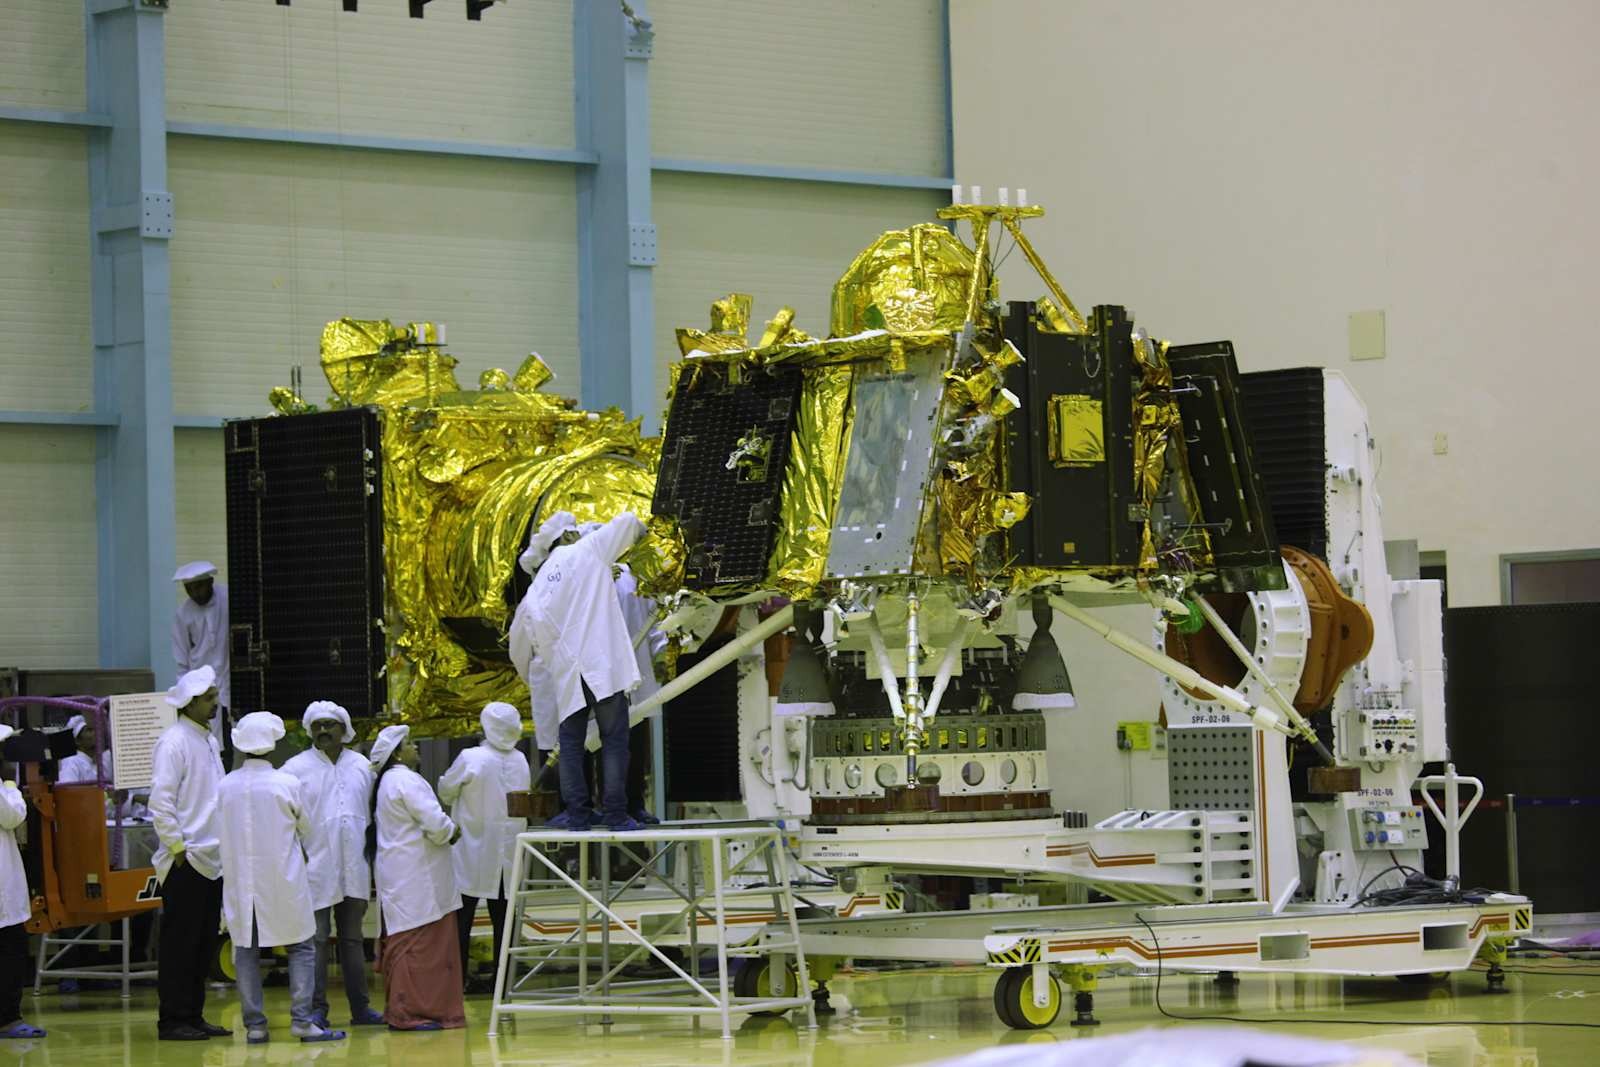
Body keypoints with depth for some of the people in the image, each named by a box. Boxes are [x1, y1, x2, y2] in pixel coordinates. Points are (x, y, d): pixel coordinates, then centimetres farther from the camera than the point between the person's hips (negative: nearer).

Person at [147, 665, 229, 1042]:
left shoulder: (209, 740, 16)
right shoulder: (173, 742, -11)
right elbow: (160, 800, -16)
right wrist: (178, 848, -15)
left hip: (212, 860, 8)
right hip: (186, 861, -8)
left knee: (204, 943, 10)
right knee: (180, 943, -4)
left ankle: (193, 1016, 17)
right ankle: (172, 1021, 0)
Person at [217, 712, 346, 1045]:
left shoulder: (226, 786, -2)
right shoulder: (286, 784, -10)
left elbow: (223, 833, 4)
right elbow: (305, 828, 3)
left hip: (239, 879, 3)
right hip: (281, 879, -3)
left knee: (246, 950, 7)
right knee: (301, 948, 6)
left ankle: (254, 1025, 6)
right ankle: (302, 1020, -1)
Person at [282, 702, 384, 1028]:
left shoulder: (361, 766, 10)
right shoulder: (296, 768, -2)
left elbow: (372, 814, 15)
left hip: (354, 870, 4)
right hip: (315, 867, -4)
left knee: (353, 938, 11)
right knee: (316, 939, -5)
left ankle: (360, 1007, 16)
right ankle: (316, 1009, -2)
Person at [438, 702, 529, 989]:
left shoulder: (471, 759, -15)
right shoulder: (520, 761, -1)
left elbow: (445, 791, -3)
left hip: (472, 853, -4)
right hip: (508, 853, 4)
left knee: (462, 919, 4)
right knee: (502, 919, 7)